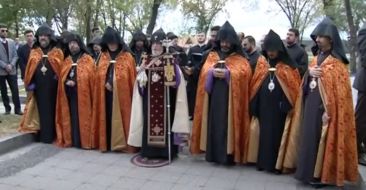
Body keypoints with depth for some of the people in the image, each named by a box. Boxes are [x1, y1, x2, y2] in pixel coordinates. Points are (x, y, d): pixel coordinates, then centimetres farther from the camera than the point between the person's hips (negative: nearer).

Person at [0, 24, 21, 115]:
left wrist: (11, 65, -9)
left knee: (15, 90, -1)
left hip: (12, 70, 2)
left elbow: (15, 55, 5)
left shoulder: (11, 42, 8)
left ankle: (17, 109, 4)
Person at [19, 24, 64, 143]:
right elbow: (29, 70, 7)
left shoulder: (58, 53, 4)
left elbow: (62, 69, -2)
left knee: (52, 111, 4)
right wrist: (29, 85, -1)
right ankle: (44, 136, 17)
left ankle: (52, 135, 15)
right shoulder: (33, 53, 11)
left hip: (53, 88, -2)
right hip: (39, 88, 2)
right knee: (42, 111, 8)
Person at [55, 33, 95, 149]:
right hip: (69, 94, 4)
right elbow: (62, 76, 14)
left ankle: (84, 140, 4)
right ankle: (70, 139, 15)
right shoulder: (66, 60, 16)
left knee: (82, 117, -3)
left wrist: (75, 82, -12)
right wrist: (67, 82, -7)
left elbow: (92, 77, -5)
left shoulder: (88, 59, 2)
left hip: (82, 94, -4)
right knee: (71, 117, 6)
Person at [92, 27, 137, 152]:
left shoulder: (127, 57, 1)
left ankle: (123, 143, 6)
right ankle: (108, 143, 14)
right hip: (107, 94, 3)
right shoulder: (103, 56, 12)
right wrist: (106, 83, -9)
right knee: (108, 118, 6)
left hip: (122, 93, -3)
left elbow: (132, 76, -2)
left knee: (121, 118, -1)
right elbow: (99, 75, 10)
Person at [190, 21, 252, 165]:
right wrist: (212, 72, -17)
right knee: (214, 124, 2)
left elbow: (243, 72, -6)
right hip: (214, 96, 2)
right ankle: (214, 153, 10)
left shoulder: (239, 58, 9)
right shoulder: (212, 55, 15)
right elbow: (205, 71, 4)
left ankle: (228, 154, 2)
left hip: (230, 97, -2)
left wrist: (228, 73, -19)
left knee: (227, 124, -5)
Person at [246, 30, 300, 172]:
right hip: (263, 107, 3)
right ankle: (262, 162, 19)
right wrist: (254, 107, 1)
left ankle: (277, 164, 12)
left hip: (279, 109, -3)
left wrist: (290, 107, -12)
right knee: (263, 134, 8)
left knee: (277, 134, 1)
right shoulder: (261, 66, 7)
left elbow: (293, 88, -5)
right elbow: (254, 88, 6)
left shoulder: (288, 67, -2)